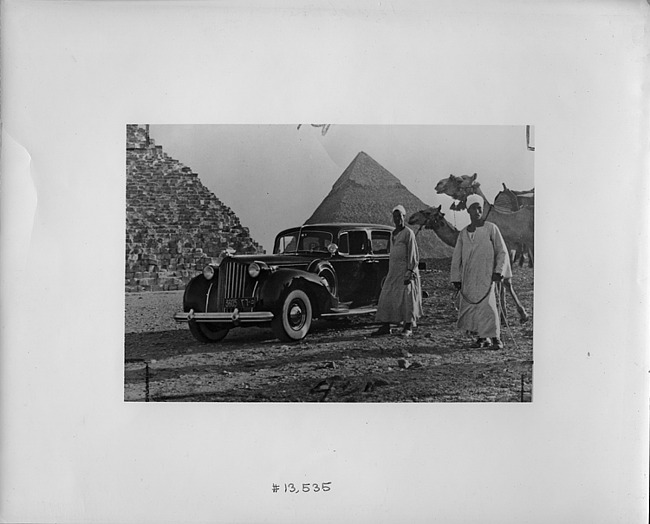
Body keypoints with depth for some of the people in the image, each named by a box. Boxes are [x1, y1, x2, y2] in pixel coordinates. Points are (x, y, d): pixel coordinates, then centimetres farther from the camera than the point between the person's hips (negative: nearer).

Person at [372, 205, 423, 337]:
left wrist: (409, 272, -18)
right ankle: (385, 326, 5)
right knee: (387, 297, 2)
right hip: (393, 270, 8)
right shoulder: (393, 234, 16)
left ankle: (408, 328, 0)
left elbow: (412, 253, -12)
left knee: (407, 298, -6)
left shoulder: (408, 233, -7)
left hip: (406, 269, -7)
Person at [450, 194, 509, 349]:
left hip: (486, 275, -4)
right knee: (470, 306, 2)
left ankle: (496, 338, -11)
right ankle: (482, 337, 14)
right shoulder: (463, 233, 12)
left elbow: (502, 251, 1)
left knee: (487, 304, -16)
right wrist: (456, 278, 8)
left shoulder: (491, 228, 1)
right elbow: (456, 257, 14)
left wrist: (499, 271, -9)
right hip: (468, 277, 4)